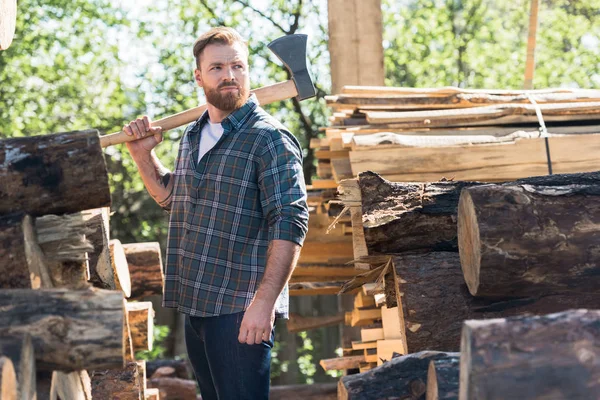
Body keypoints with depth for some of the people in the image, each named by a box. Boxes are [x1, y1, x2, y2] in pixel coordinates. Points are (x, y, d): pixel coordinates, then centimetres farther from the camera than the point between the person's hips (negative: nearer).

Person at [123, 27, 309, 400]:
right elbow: (169, 195, 31)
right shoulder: (192, 136, 14)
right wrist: (143, 155, 14)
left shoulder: (270, 138, -12)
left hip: (240, 310, -8)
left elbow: (291, 224, -19)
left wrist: (265, 301, -25)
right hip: (195, 303, 8)